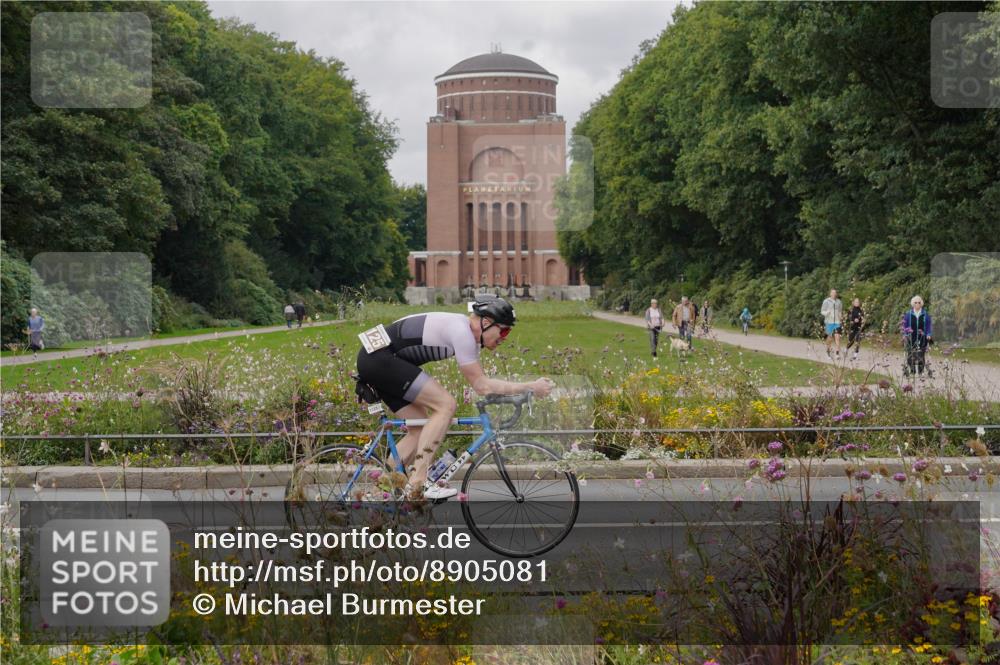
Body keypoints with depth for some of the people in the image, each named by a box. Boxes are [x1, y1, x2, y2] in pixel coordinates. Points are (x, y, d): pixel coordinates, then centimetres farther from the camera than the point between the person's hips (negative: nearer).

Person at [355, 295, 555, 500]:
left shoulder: (469, 333, 12)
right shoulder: (461, 331, -18)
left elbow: (481, 381, 13)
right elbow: (481, 386, -17)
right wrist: (530, 387, -15)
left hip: (374, 360, 10)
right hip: (379, 357, -10)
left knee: (421, 429, 10)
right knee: (445, 404, -15)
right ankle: (417, 483, -17)